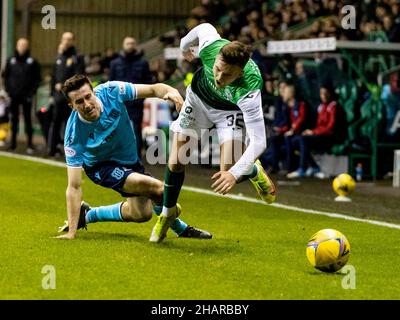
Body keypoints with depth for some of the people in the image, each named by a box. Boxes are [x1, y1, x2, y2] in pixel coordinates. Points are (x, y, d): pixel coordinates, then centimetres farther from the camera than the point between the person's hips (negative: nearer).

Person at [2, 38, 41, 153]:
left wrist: (32, 91, -8)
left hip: (26, 96, -3)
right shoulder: (11, 61, 6)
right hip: (14, 96, 3)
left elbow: (37, 79, -1)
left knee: (27, 119, -1)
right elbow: (5, 76, 10)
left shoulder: (32, 62, -1)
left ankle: (30, 144, 1)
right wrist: (8, 89, 0)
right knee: (14, 119, 8)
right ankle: (13, 142, 13)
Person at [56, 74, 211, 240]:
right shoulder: (74, 136, -35)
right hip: (101, 166, -5)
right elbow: (74, 187, -31)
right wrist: (72, 231, -34)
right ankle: (179, 227, 8)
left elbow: (153, 89, -20)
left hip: (129, 157, 5)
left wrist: (171, 91, -44)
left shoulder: (111, 91, -29)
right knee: (158, 188, -23)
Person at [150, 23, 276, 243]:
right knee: (175, 163, -3)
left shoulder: (249, 89, -45)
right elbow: (204, 27, -9)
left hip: (231, 110, -3)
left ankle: (253, 171, 20)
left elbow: (259, 142, -44)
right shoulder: (210, 47, -37)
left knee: (227, 172, -18)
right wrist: (185, 45, 12)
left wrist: (235, 173, -55)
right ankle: (168, 211, 25)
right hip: (199, 96, 3)